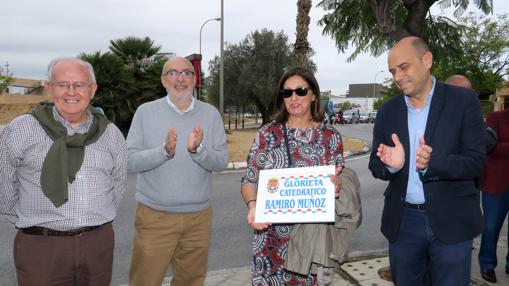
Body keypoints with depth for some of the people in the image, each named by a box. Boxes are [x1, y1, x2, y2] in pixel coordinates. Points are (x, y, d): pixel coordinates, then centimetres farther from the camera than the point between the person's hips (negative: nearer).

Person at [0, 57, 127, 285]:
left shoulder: (111, 133, 6)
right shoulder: (20, 130, -3)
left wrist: (100, 216, 11)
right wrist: (25, 220, 6)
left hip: (99, 242, 3)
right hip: (40, 247, -2)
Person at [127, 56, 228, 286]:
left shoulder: (210, 114, 2)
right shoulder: (145, 112, -2)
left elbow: (221, 162, -5)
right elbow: (130, 162, -8)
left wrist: (197, 150, -24)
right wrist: (164, 151, -24)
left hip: (198, 216, 2)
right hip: (154, 215, -1)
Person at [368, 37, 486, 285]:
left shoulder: (463, 100, -6)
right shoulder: (387, 111, 4)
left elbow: (475, 162, -11)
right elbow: (375, 166, 3)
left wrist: (432, 163, -29)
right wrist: (390, 164, -21)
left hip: (451, 221, -3)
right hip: (403, 221, 3)